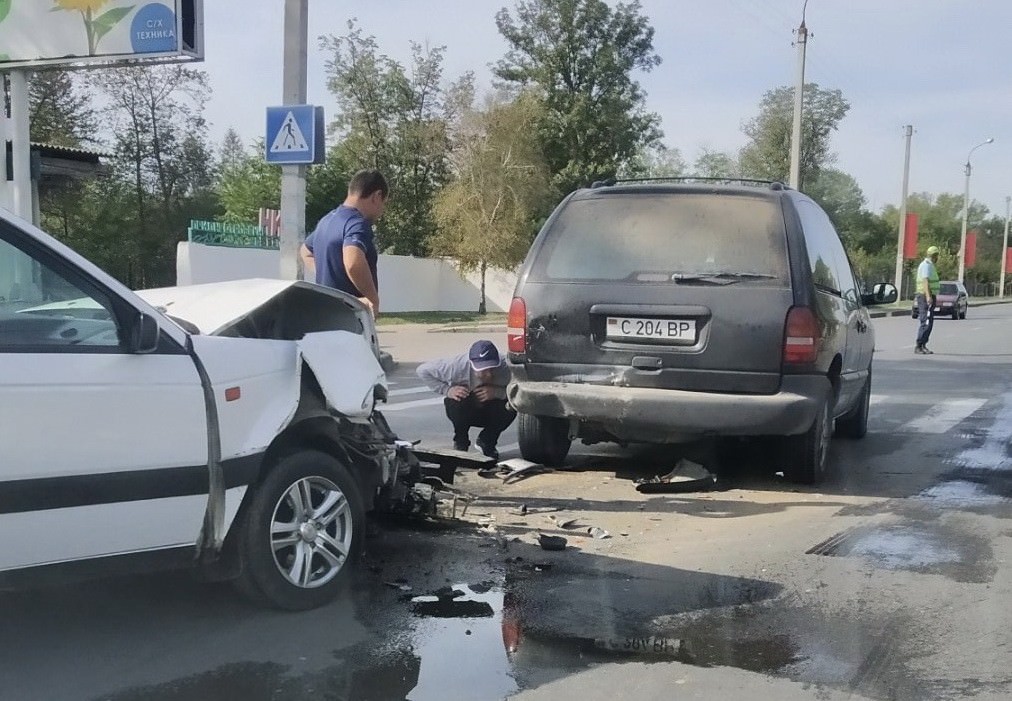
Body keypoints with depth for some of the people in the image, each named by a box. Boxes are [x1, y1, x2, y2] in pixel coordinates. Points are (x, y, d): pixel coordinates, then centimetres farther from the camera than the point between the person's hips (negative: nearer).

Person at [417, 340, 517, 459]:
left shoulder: (504, 368, -31)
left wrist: (496, 392, -42)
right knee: (456, 404, -36)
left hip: (491, 414, 1)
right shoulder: (457, 366, -33)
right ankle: (460, 442, -3)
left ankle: (487, 443, 1)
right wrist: (447, 390, -30)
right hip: (463, 413, -1)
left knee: (510, 408, -30)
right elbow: (423, 370, -21)